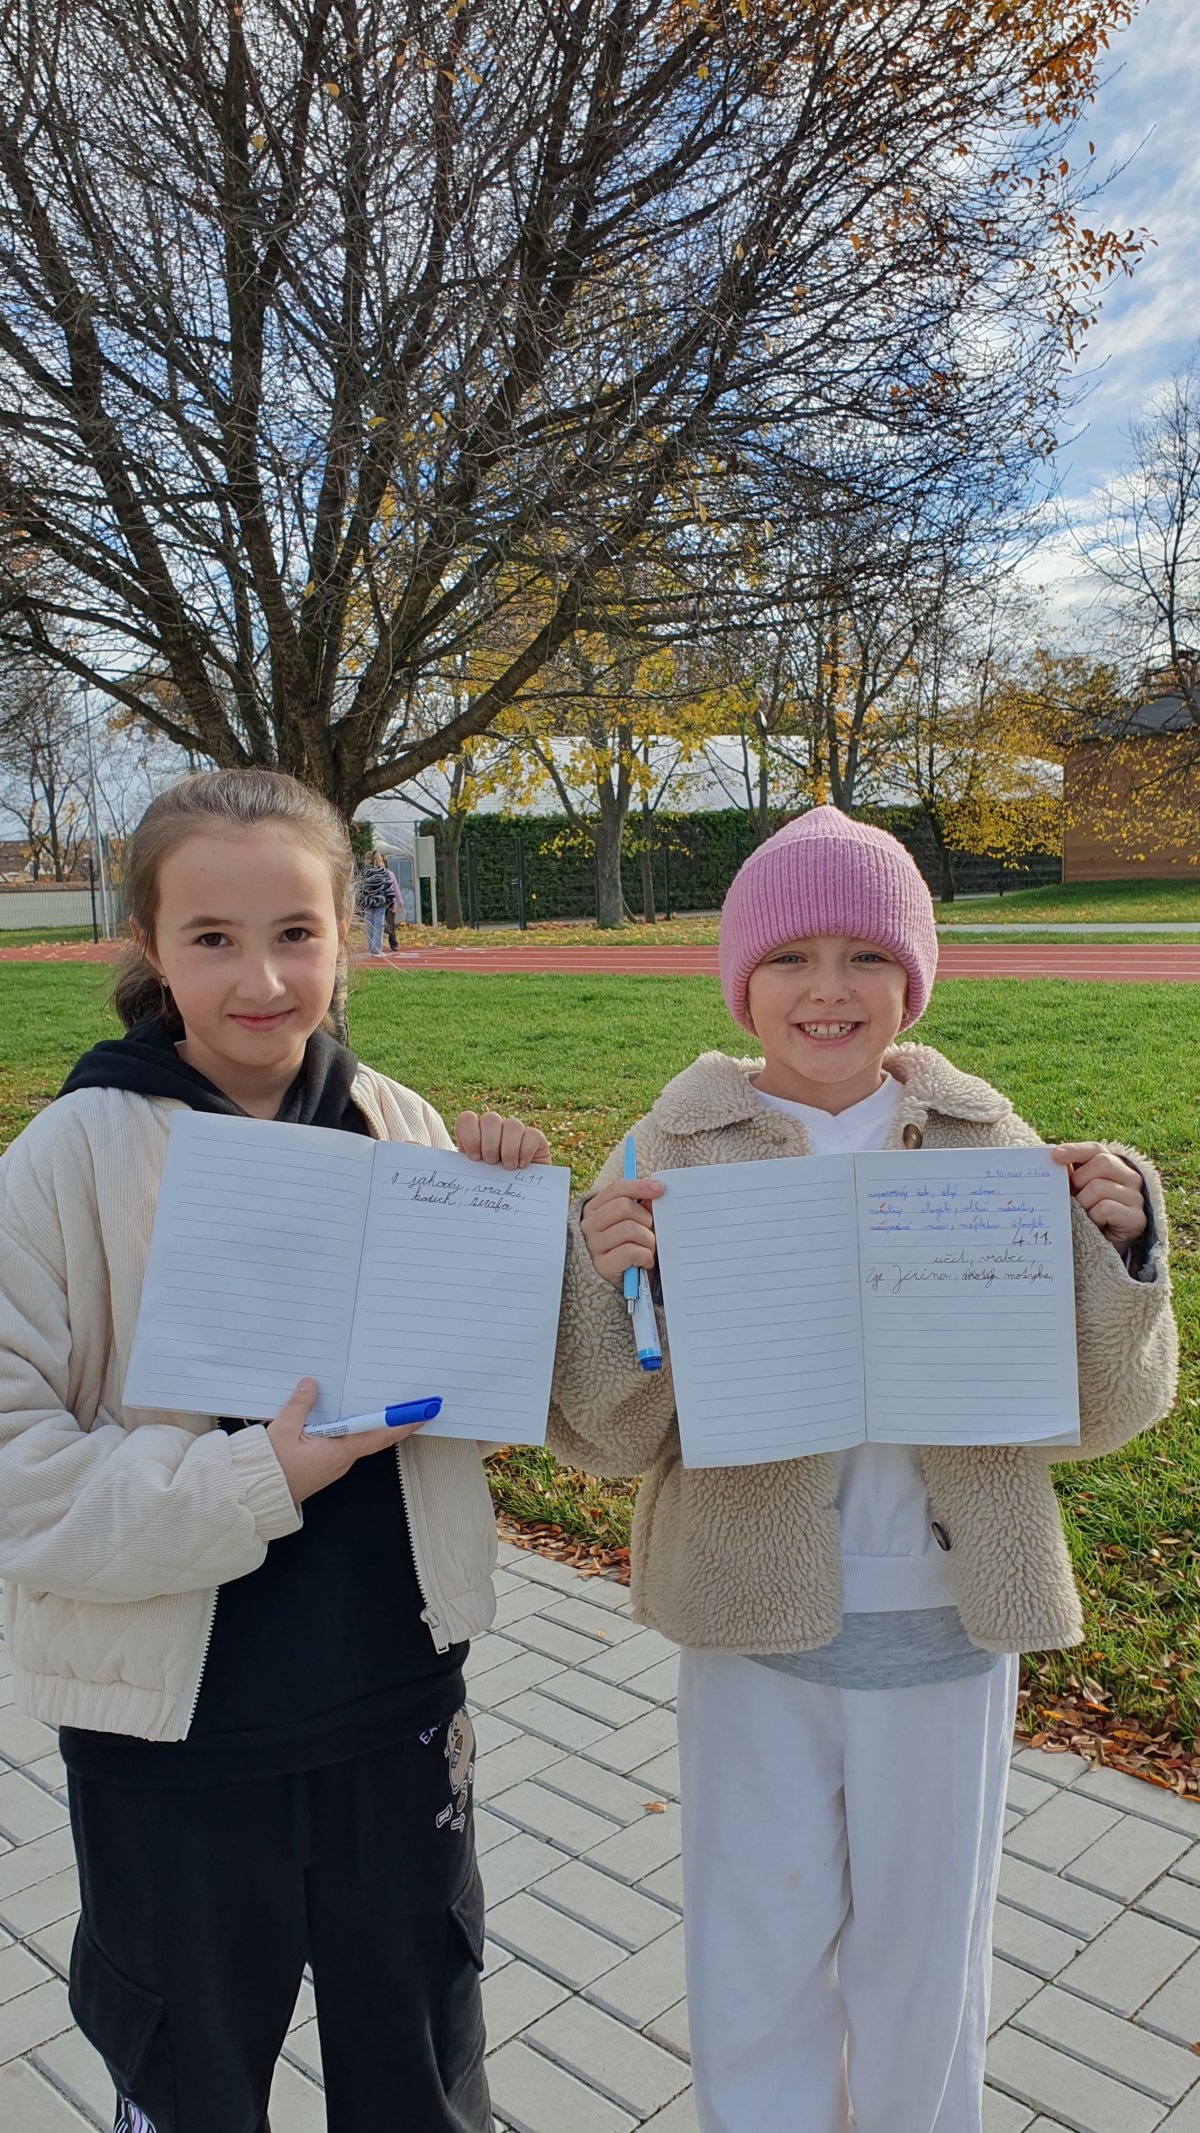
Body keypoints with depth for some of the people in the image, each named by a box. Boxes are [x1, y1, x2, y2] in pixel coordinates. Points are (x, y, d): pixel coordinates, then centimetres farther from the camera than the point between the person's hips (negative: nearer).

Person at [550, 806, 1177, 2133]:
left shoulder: (989, 1144, -5)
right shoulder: (675, 1152, -8)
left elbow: (1097, 1414, -1)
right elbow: (604, 1439, -8)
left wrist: (1117, 1245, -18)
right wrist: (605, 1276, -26)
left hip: (947, 1625, 2)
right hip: (753, 1624, -1)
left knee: (925, 1973, 21)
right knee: (754, 1974, 16)